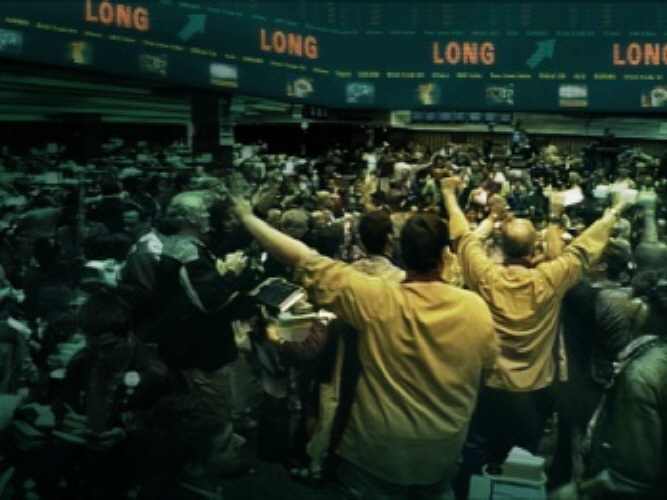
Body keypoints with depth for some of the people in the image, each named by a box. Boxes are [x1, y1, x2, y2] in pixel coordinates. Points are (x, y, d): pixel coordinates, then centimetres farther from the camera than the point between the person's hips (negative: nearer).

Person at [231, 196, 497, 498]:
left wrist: (246, 217, -9)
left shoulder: (376, 299, -24)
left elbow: (305, 261, -19)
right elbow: (485, 367, 1)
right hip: (444, 452, 3)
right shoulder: (476, 308, -16)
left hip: (379, 451, -3)